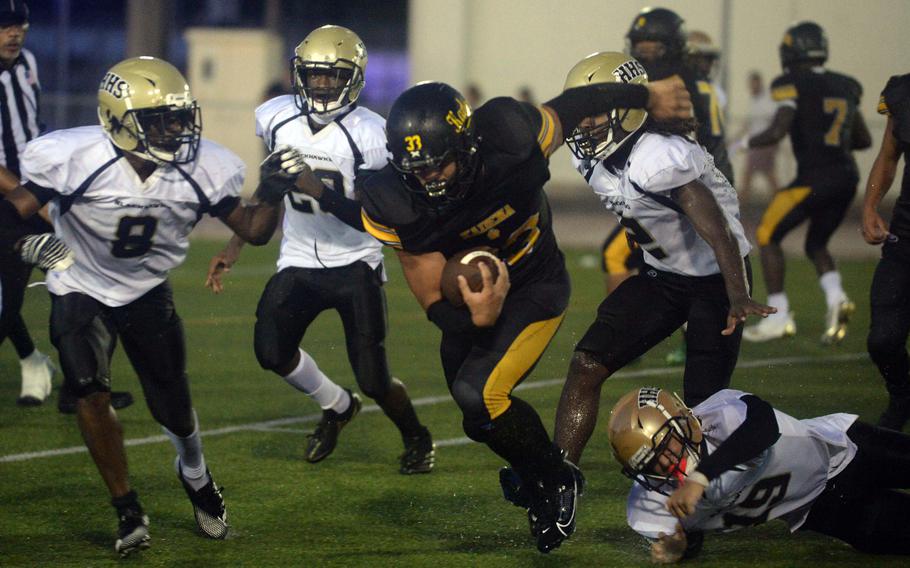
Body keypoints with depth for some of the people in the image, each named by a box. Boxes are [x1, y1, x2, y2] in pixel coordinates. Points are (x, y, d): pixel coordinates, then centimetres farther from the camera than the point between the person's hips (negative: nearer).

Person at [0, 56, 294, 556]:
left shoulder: (202, 169, -18)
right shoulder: (75, 159, -28)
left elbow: (253, 231, -7)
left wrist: (271, 195, -26)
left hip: (147, 291, 3)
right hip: (81, 290, -2)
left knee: (174, 407, 7)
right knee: (91, 397, -19)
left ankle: (195, 474, 43)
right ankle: (128, 512, -2)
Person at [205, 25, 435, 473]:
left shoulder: (368, 135, -17)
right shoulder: (275, 118, -1)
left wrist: (317, 189, -31)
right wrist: (236, 245, 13)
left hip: (355, 264, -4)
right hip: (299, 262, 4)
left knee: (373, 380, -7)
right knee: (271, 352, -17)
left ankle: (416, 439, 26)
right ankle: (338, 407, 14)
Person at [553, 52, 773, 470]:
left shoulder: (657, 160, -31)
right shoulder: (591, 156, -5)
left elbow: (718, 230, -35)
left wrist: (738, 299, -42)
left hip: (714, 278, -8)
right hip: (661, 274, 8)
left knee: (704, 406, -5)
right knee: (586, 366, -5)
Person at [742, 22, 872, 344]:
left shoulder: (794, 87, -8)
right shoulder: (844, 87, 13)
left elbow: (777, 133, -18)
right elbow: (864, 140, 18)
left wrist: (744, 144, -2)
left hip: (814, 178, -7)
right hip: (847, 177, 7)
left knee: (768, 236, 9)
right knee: (816, 244, 23)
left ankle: (779, 317, 4)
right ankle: (836, 298, -4)